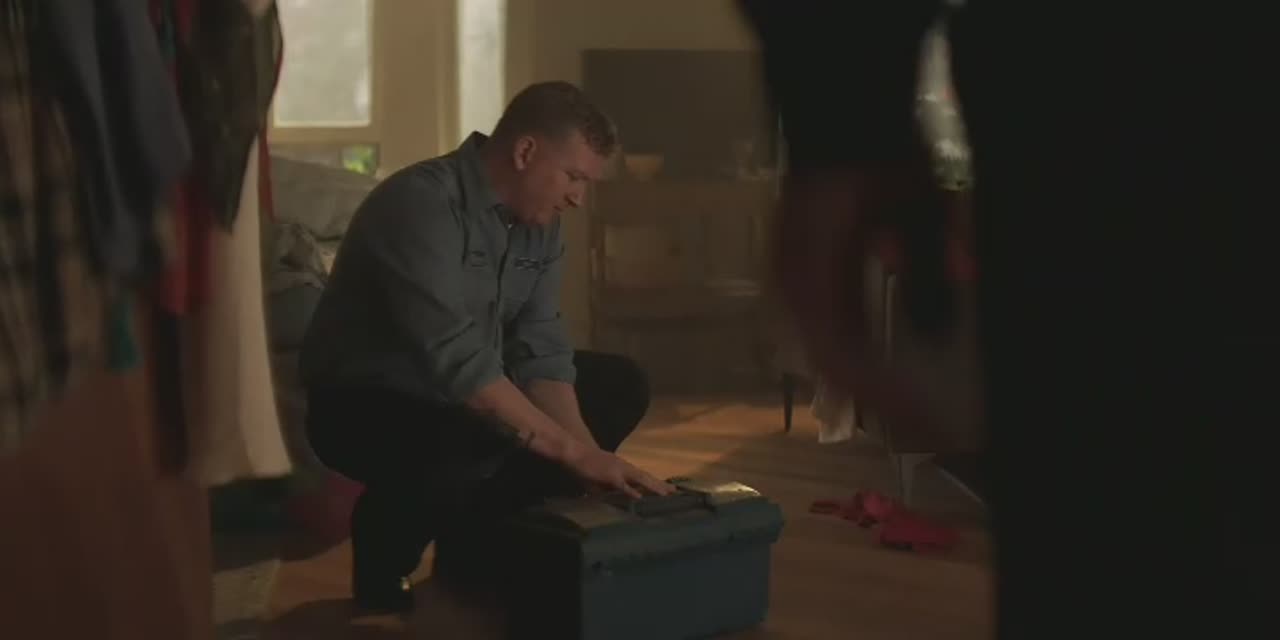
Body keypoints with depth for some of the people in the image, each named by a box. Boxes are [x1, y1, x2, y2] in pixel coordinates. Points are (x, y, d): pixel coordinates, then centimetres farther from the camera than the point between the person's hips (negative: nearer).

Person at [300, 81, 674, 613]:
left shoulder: (539, 224, 0)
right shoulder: (423, 204, -27)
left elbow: (540, 352, -4)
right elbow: (456, 359, -34)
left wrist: (589, 458, -19)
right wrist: (572, 451, -32)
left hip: (468, 395, 9)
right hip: (364, 403, -9)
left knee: (621, 385, 3)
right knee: (471, 448, -39)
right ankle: (387, 535, -6)